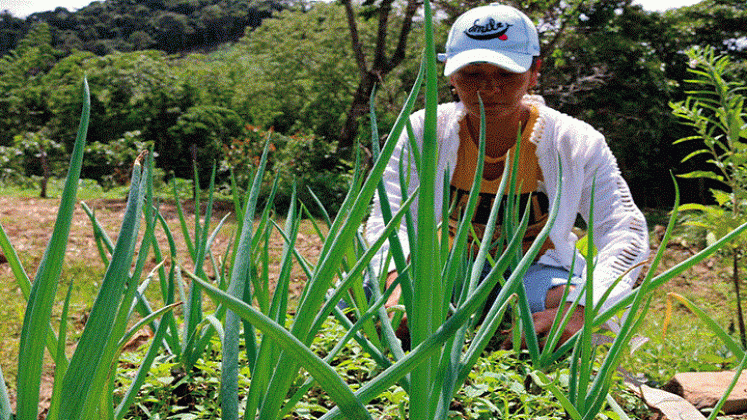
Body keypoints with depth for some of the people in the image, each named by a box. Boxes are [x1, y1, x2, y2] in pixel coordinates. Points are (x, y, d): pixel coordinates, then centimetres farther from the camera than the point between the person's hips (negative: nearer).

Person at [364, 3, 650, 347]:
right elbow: (388, 222, -21)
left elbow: (626, 235, -24)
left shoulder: (576, 144, -16)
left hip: (538, 271, -1)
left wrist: (578, 311, -45)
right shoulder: (423, 133, -13)